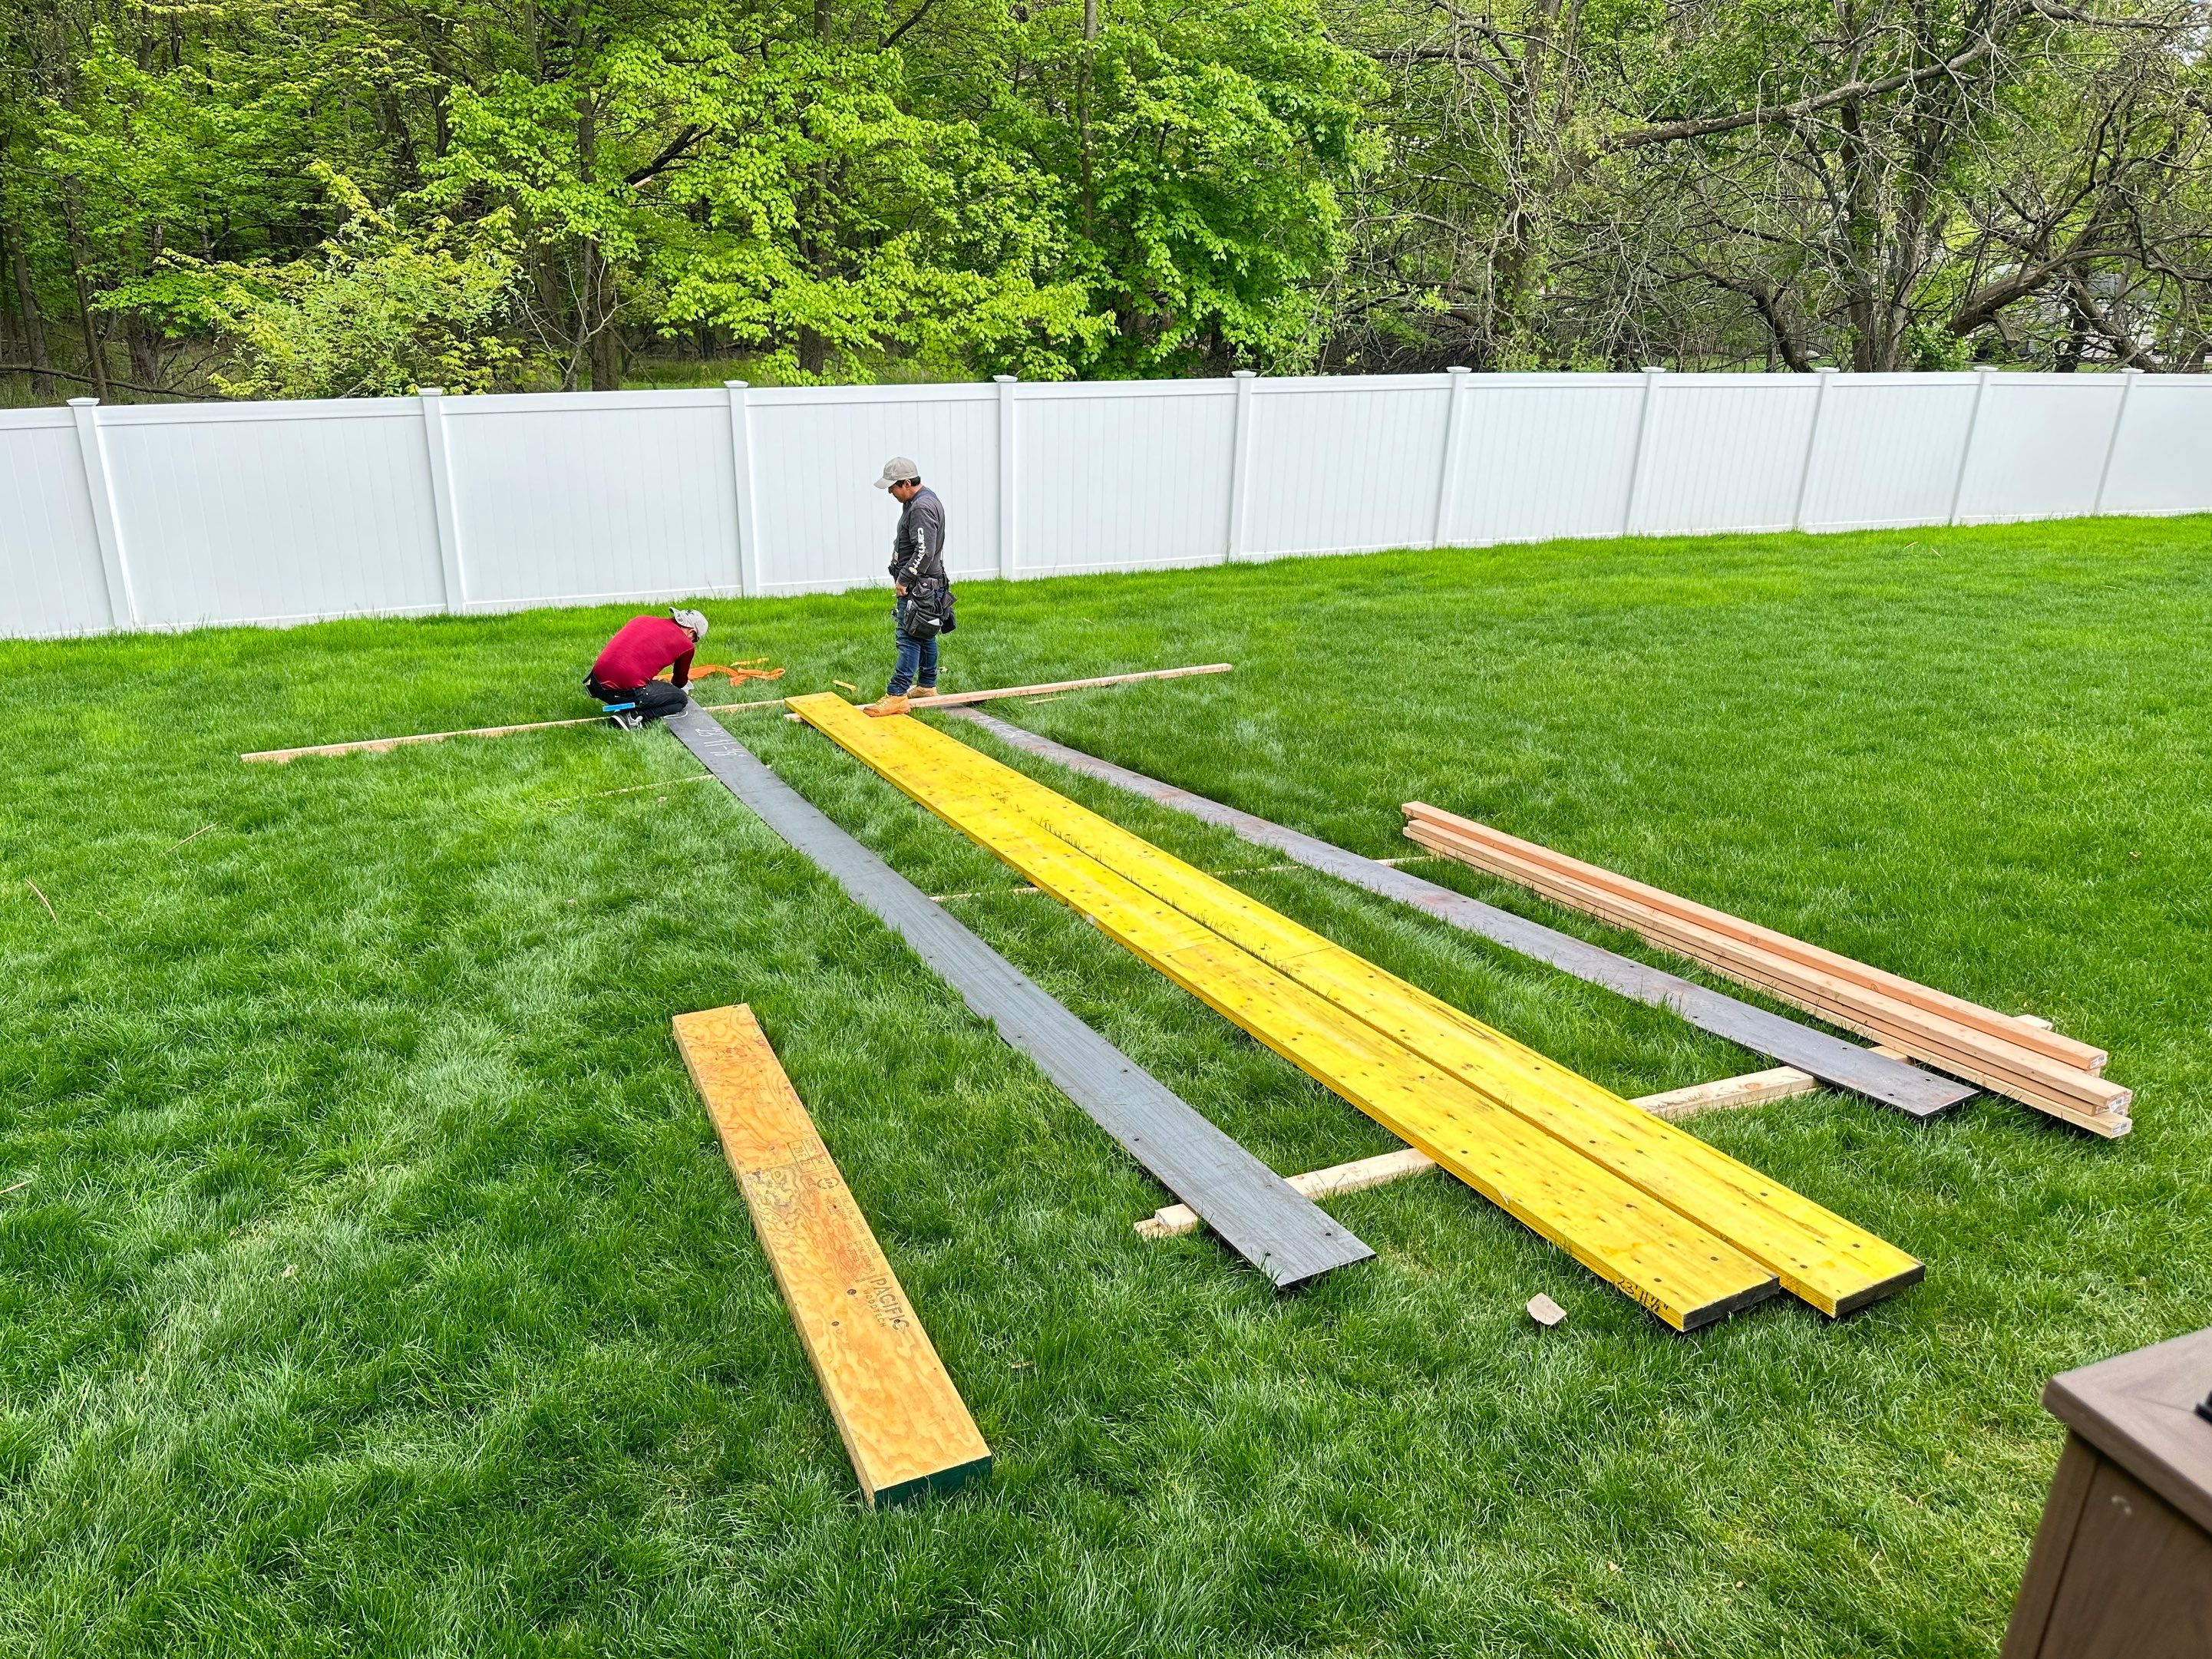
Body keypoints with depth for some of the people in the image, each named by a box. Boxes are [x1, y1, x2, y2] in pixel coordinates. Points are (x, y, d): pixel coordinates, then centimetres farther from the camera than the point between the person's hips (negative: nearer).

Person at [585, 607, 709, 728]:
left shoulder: (641, 619, 19)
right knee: (681, 699, 11)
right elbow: (680, 682, 23)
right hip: (626, 691, -8)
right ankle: (633, 716, -6)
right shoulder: (685, 645, 4)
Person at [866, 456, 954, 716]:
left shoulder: (922, 508, -20)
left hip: (920, 587, -11)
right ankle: (927, 687, 27)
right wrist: (903, 578, 17)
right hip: (920, 584, 11)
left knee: (909, 639, -12)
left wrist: (904, 579, -18)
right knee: (925, 637, 17)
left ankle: (896, 696, -14)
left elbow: (924, 553, -26)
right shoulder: (917, 501, 14)